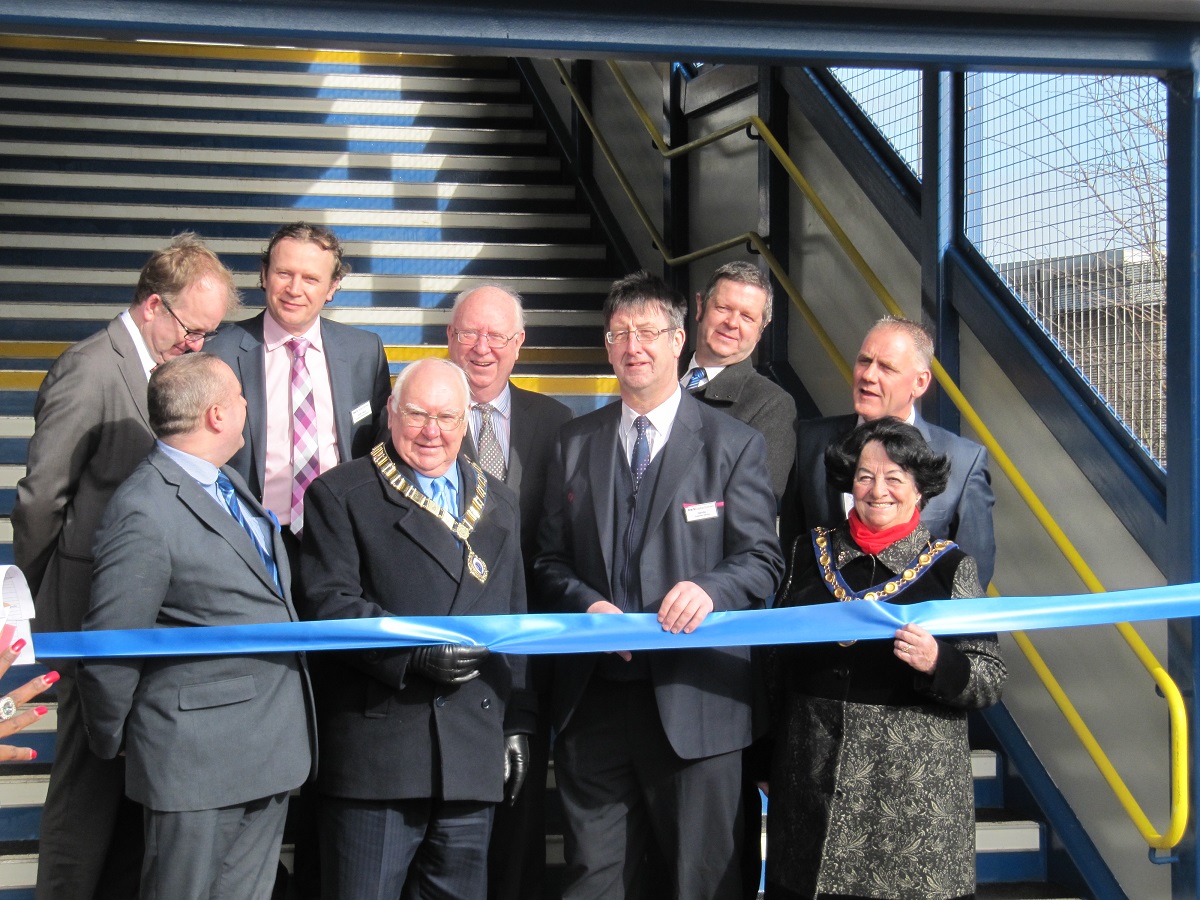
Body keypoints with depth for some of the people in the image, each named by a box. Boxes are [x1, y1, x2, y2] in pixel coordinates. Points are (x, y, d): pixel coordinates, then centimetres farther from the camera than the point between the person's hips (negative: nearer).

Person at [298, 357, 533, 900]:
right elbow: (328, 603, -9)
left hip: (473, 754, 5)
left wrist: (517, 723, 14)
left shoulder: (499, 505, 18)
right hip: (375, 748, -4)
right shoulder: (341, 495, 2)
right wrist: (415, 652, -22)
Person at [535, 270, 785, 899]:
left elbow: (763, 559, -3)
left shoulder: (735, 445, 2)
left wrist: (710, 588, -23)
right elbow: (550, 559, 12)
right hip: (592, 699, 3)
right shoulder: (574, 444, 12)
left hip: (696, 699, -3)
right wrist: (587, 604, -9)